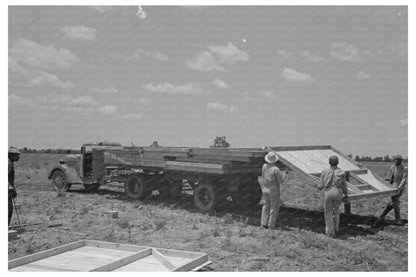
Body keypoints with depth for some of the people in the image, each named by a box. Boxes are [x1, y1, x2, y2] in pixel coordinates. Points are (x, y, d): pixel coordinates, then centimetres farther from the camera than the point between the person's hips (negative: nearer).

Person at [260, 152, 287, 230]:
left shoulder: (264, 166, -6)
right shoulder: (276, 169, -24)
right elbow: (281, 181, -16)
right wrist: (284, 174, 3)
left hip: (265, 189, 5)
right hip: (274, 190, -5)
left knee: (266, 206, 17)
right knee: (274, 208, 9)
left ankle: (264, 223, 18)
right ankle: (271, 225, 14)